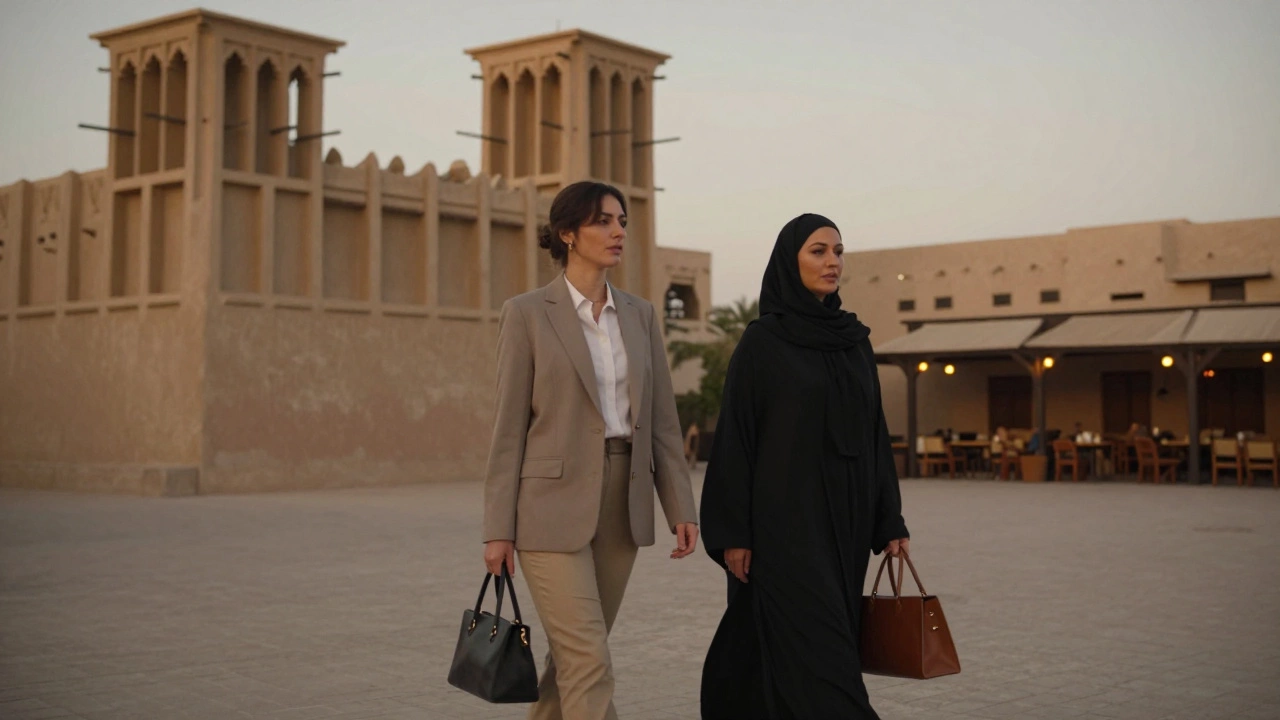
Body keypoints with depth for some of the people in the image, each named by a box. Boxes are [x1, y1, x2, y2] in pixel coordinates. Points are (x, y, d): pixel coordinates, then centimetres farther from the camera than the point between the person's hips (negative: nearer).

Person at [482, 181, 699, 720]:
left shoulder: (640, 315, 10)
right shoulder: (527, 313, -4)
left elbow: (661, 419, 10)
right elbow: (509, 426, -5)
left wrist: (680, 508, 4)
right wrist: (498, 528, -7)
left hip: (622, 505, 5)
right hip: (553, 506, -5)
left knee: (574, 655, 14)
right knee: (589, 664, -8)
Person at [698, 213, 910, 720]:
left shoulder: (855, 340, 11)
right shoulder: (761, 341, -5)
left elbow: (874, 433, 13)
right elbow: (735, 436, -7)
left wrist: (889, 521, 9)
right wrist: (733, 533, -11)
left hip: (843, 520, 6)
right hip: (785, 519, -6)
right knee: (818, 650, -11)